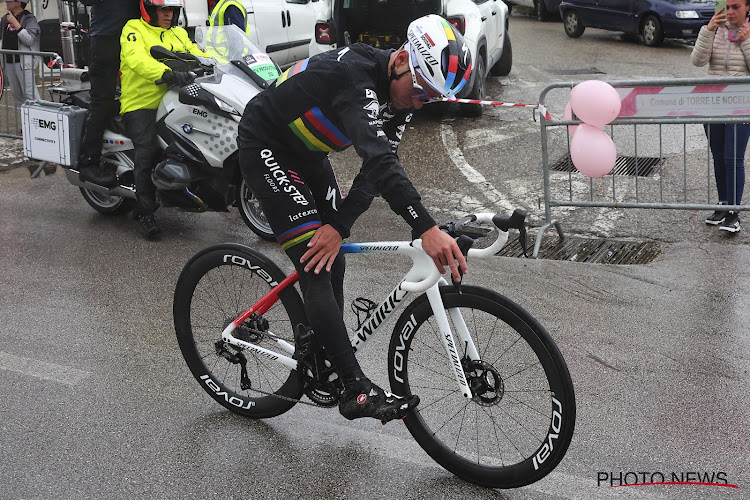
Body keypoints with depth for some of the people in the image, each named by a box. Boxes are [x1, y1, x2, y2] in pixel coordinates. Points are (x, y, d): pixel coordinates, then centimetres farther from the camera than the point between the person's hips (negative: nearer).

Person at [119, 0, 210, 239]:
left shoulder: (178, 33, 24)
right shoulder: (134, 29, 2)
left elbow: (196, 54, 12)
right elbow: (137, 59, -17)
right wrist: (167, 74, -35)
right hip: (141, 105, -5)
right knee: (148, 150, -26)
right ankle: (145, 212, -18)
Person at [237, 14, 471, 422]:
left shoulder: (403, 93, -8)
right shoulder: (355, 75, -35)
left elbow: (377, 171, -11)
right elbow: (379, 159, -47)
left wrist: (339, 225, -23)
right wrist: (427, 229, -55)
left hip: (307, 151, 9)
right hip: (265, 147, -8)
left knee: (332, 261, 9)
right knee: (315, 268, -15)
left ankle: (323, 361, 24)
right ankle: (356, 390, -17)